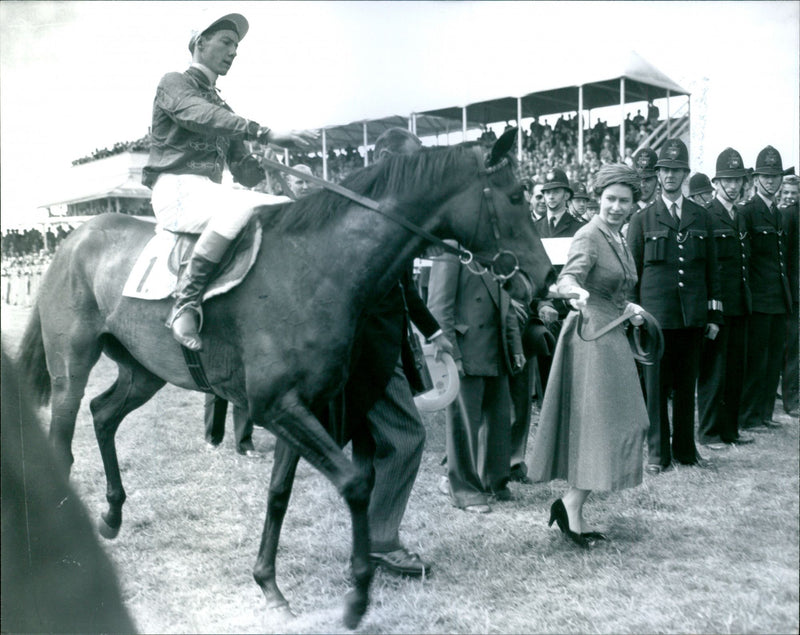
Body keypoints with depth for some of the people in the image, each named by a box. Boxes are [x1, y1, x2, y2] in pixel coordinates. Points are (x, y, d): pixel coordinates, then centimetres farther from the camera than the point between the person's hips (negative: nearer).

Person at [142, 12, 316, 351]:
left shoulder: (221, 107, 27)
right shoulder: (174, 83, 5)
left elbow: (241, 163, 21)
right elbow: (202, 116, -19)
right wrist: (264, 133, -32)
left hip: (210, 190, 8)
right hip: (176, 188, -8)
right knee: (241, 206, -37)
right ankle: (185, 304, -36)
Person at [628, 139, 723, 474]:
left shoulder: (701, 216, 12)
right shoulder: (642, 219, 5)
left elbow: (711, 268, 13)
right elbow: (632, 271, 5)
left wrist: (714, 313, 8)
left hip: (693, 316, 2)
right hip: (656, 315, -2)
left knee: (686, 385, 9)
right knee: (656, 386, 1)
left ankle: (686, 449, 21)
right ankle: (658, 452, 11)